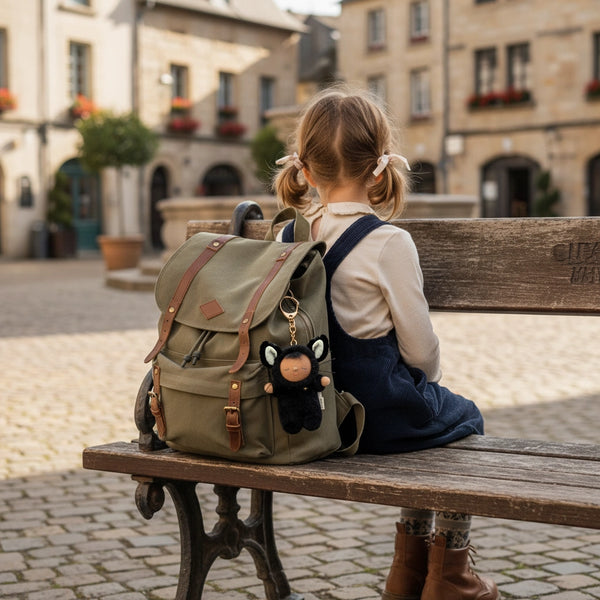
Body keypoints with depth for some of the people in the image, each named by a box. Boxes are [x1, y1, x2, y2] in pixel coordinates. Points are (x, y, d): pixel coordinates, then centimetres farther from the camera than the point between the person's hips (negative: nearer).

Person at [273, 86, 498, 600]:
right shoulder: (388, 243, -19)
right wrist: (430, 378, 8)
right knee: (463, 419, 24)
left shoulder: (288, 236, -1)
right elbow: (420, 347, -14)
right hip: (380, 414, -6)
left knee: (428, 417, 32)